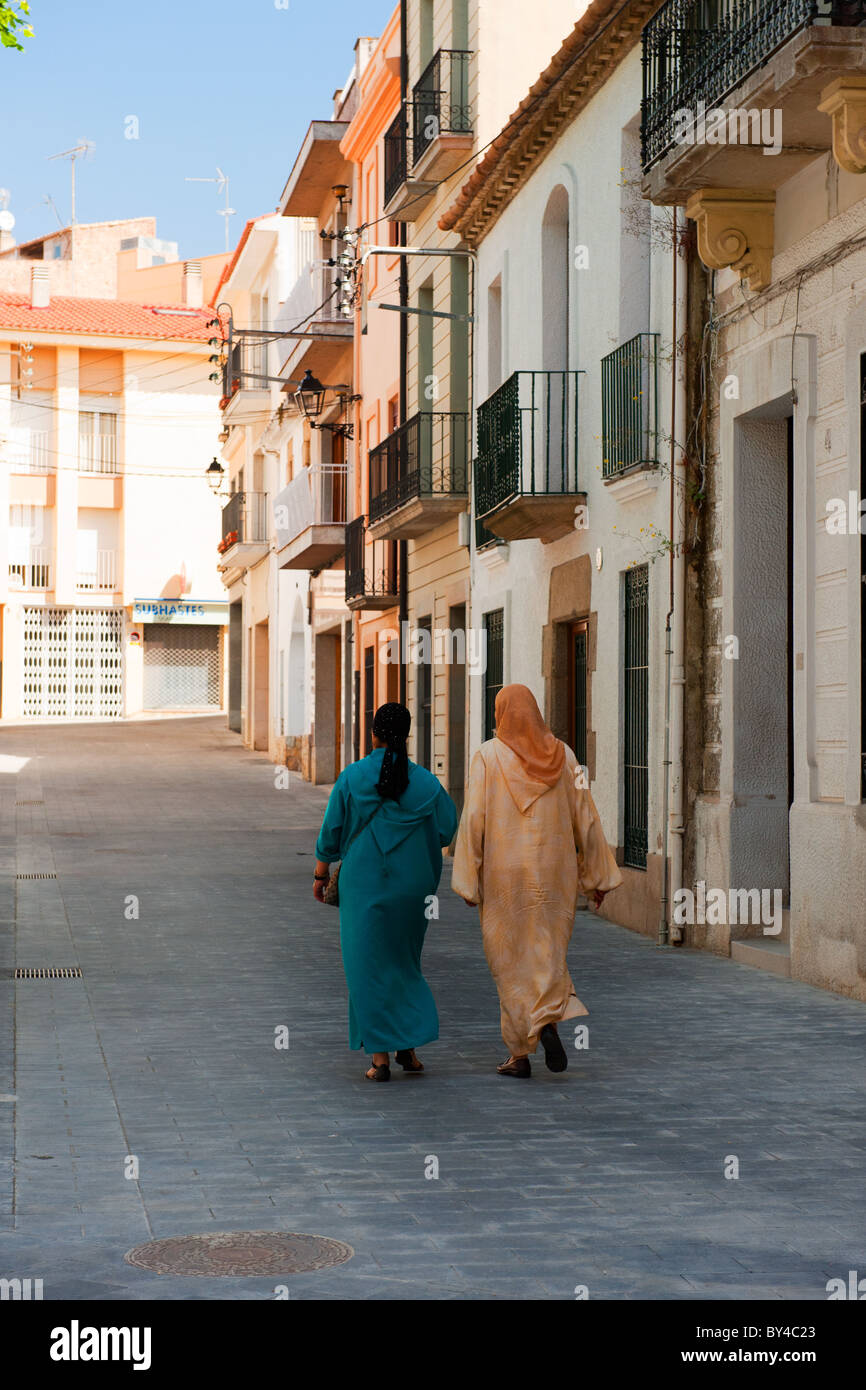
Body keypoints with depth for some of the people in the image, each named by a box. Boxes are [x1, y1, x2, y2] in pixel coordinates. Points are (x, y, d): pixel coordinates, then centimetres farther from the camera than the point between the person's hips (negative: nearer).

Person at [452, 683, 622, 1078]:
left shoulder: (488, 756, -7)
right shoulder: (562, 755, 2)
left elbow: (474, 819, -10)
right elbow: (584, 816, 3)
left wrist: (467, 880, -6)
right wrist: (597, 876, 10)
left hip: (505, 872, -2)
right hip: (554, 871, 3)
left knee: (511, 959, 6)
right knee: (547, 952, 13)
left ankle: (520, 1054, 5)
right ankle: (548, 1019, -13)